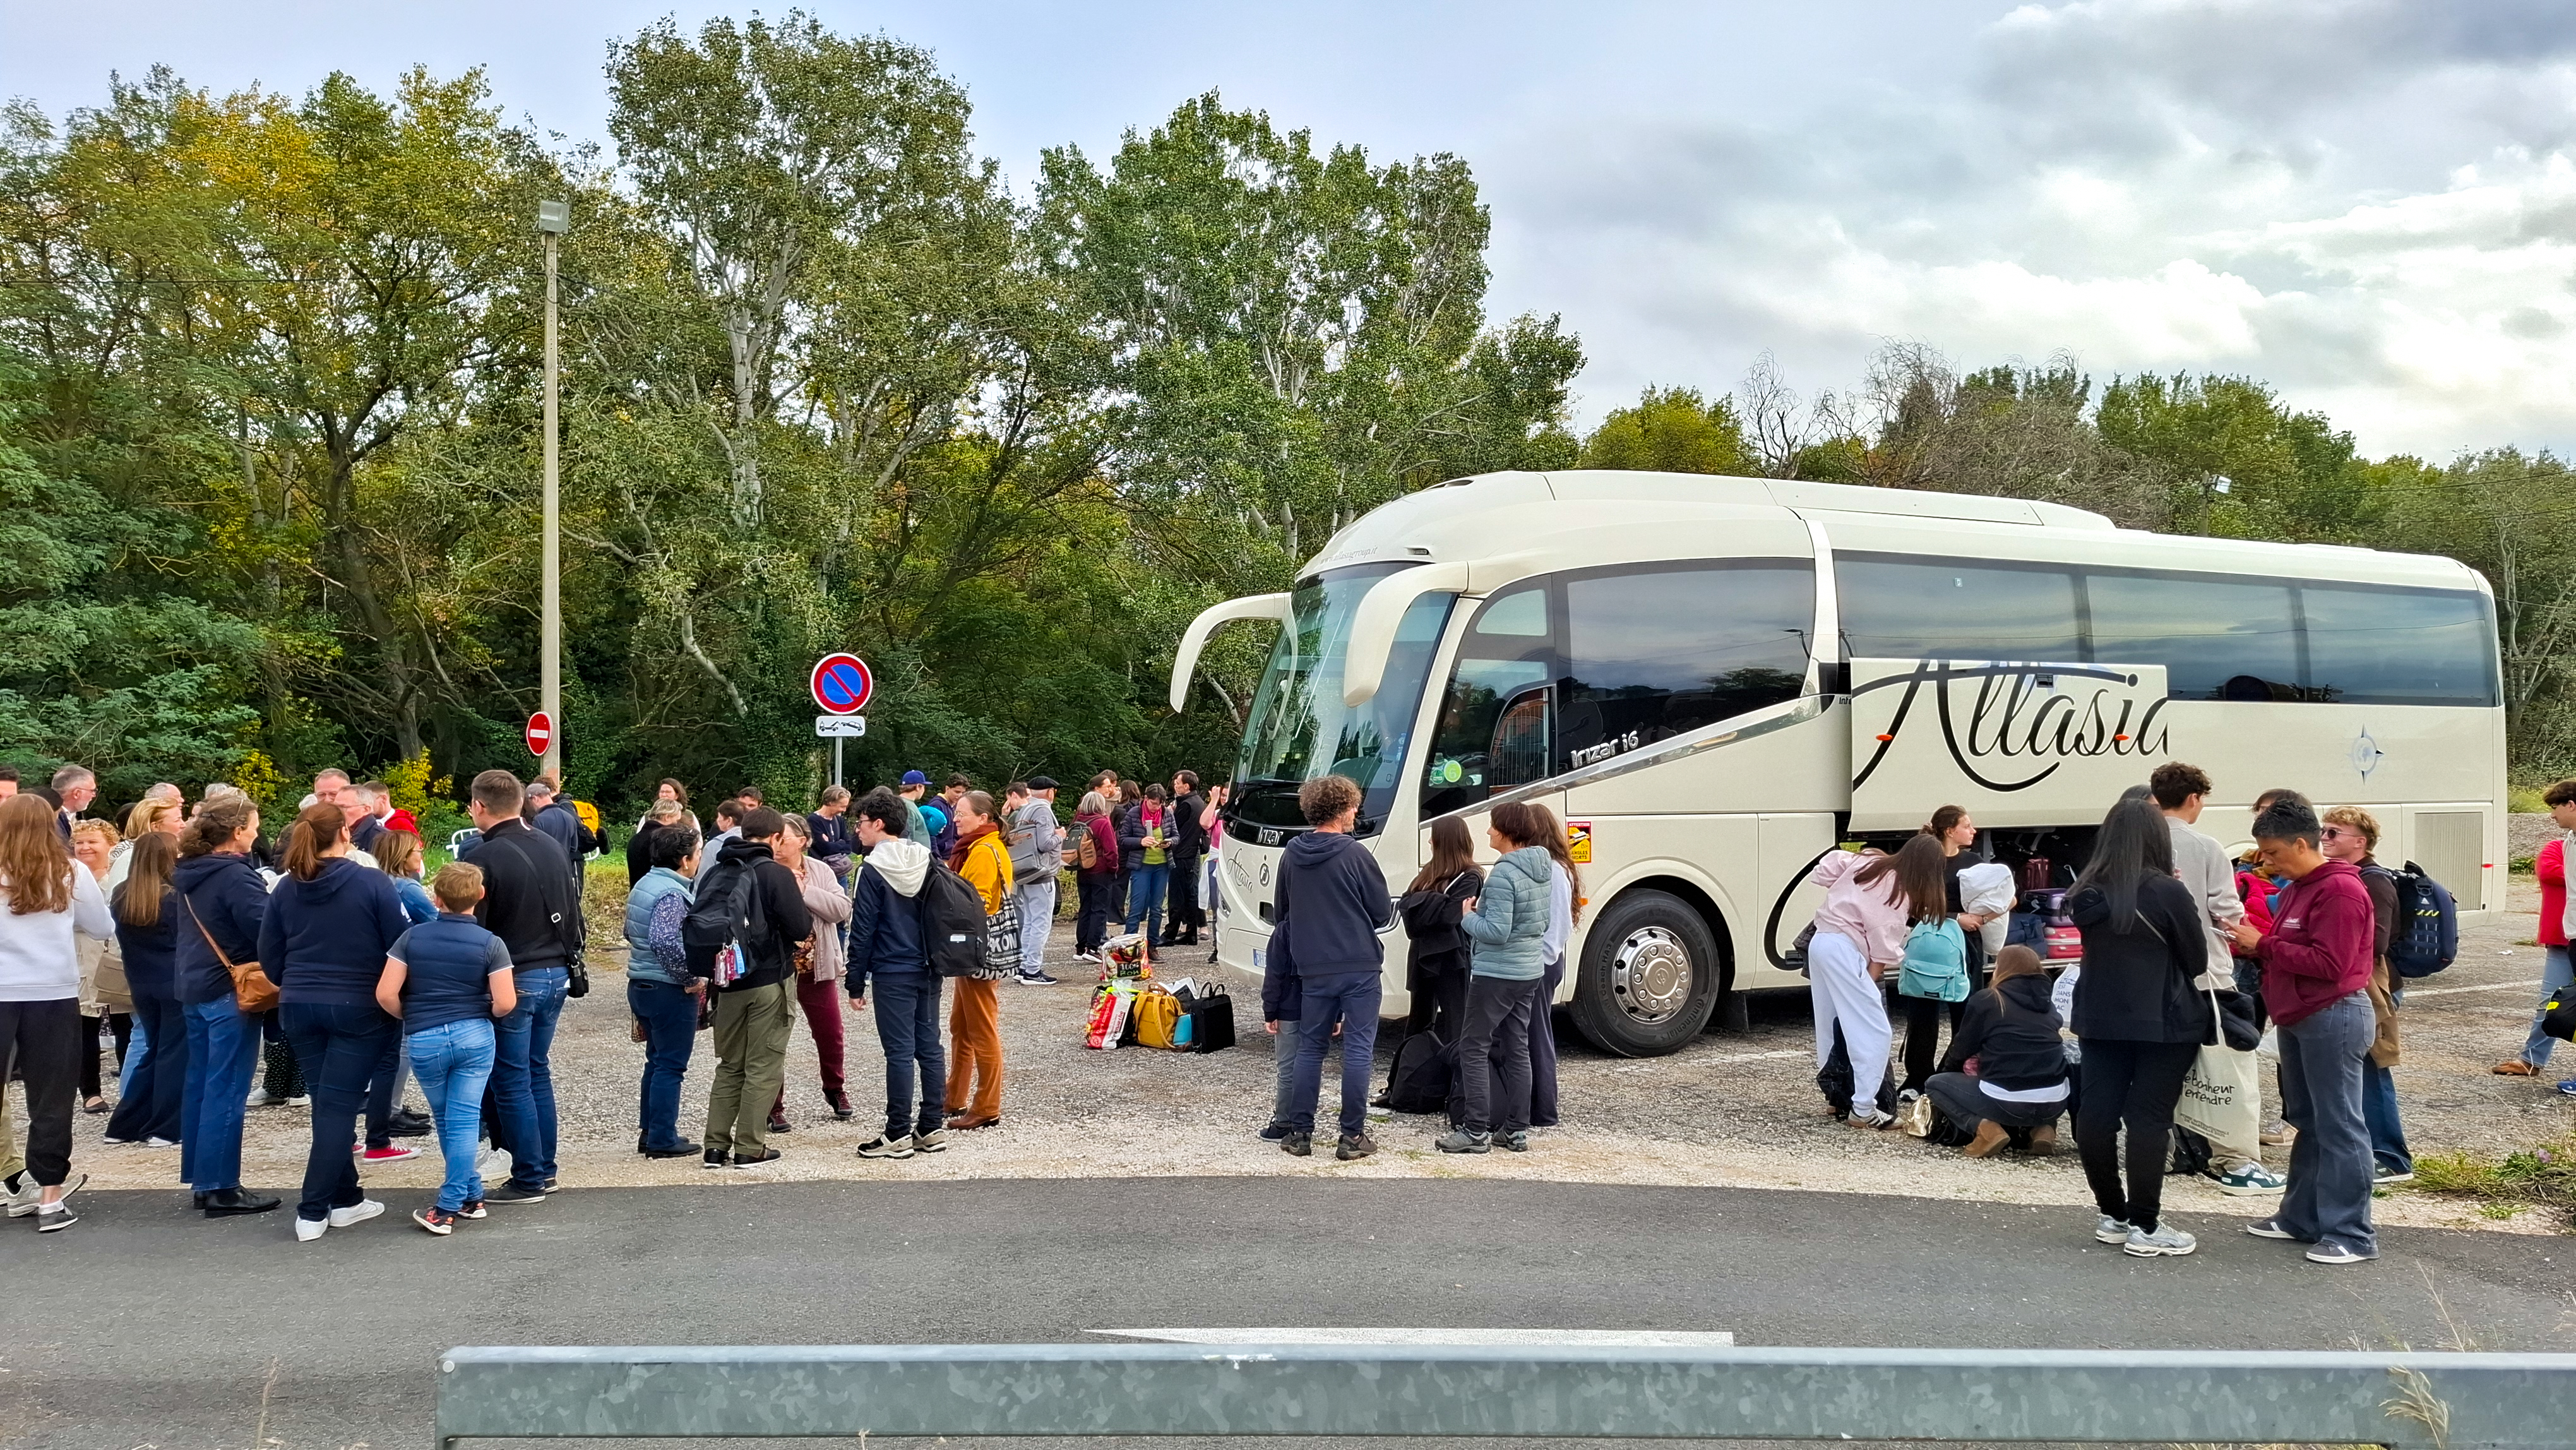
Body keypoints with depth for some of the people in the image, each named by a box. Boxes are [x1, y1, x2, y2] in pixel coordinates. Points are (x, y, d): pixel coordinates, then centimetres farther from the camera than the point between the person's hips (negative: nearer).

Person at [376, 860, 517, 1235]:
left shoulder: (413, 936, -3)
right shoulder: (490, 943, -7)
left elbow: (385, 995, -7)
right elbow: (505, 1003, -12)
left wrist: (409, 1018, 11)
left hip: (424, 1041, 1)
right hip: (475, 1036, -1)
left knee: (446, 1120, 16)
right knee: (465, 1119, 2)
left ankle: (470, 1194, 24)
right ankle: (467, 1198, 2)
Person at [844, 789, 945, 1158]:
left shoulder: (872, 870, -11)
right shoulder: (927, 861, 7)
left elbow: (862, 932, -10)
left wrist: (856, 983, -4)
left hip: (892, 974, -6)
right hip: (928, 971, 6)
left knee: (900, 1051, -3)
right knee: (930, 1046, 10)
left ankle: (898, 1135, 3)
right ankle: (933, 1127, 15)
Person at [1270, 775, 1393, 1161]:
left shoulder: (1291, 856, 6)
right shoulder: (1355, 855, -10)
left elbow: (1280, 915, 16)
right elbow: (1382, 912, -3)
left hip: (1312, 970, 4)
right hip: (1360, 969, -4)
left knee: (1310, 1048, 12)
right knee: (1357, 1049, 1)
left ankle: (1299, 1132, 13)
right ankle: (1353, 1137, 3)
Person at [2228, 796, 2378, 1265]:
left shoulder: (2341, 891, -16)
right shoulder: (2298, 888, 15)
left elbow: (2329, 964, -22)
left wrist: (2263, 944, -18)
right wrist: (2254, 946, 0)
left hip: (2333, 1019, -10)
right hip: (2298, 1019, 10)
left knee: (2339, 1126, -5)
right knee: (2306, 1122, 16)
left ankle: (2352, 1234, 1)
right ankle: (2302, 1218, 24)